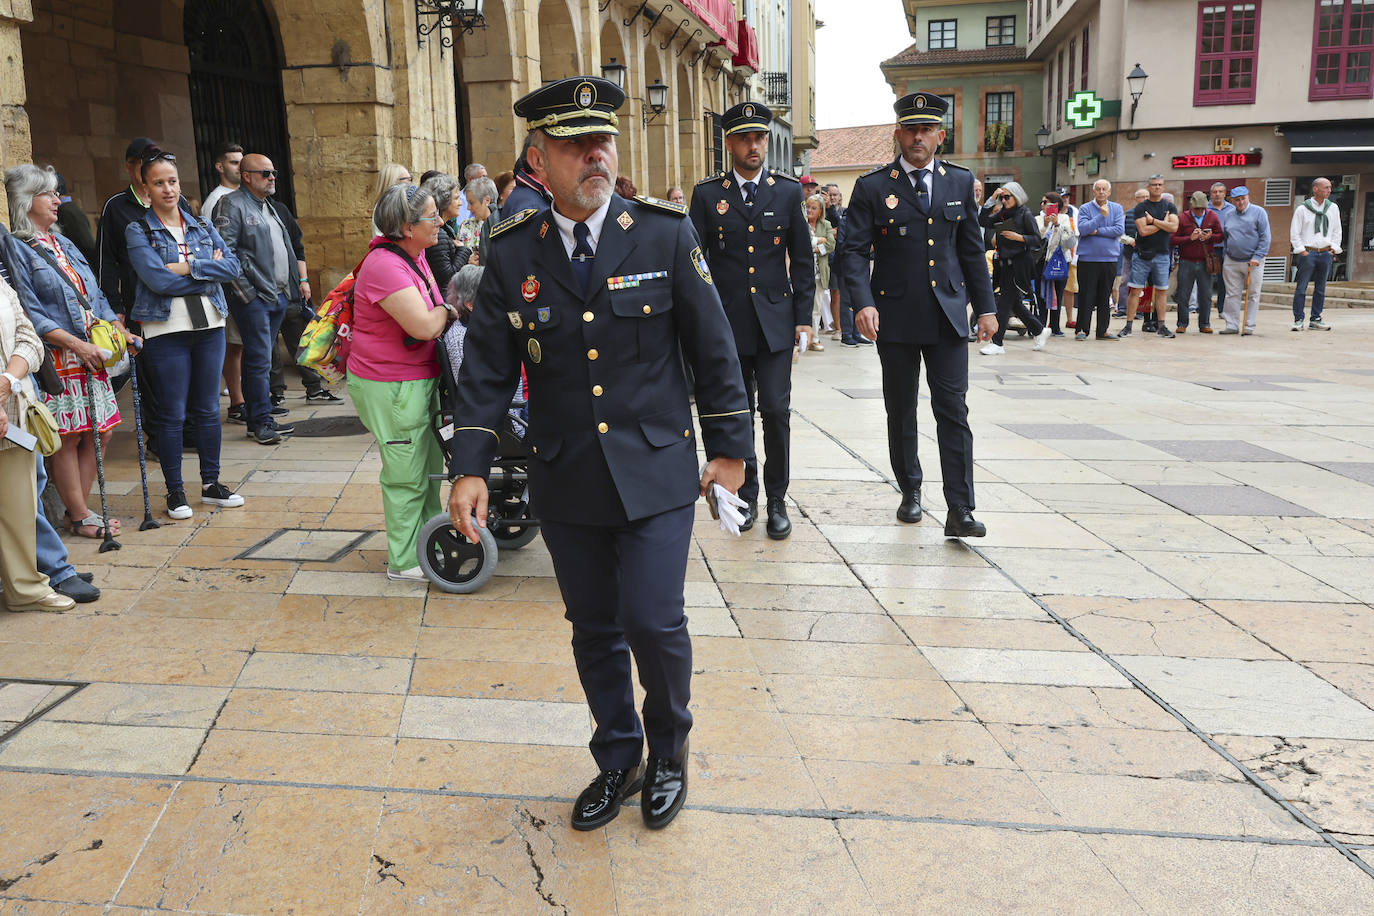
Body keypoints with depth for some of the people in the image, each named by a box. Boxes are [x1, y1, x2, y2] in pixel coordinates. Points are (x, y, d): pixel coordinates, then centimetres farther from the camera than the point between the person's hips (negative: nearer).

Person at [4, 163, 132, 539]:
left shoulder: (62, 242, 18)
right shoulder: (15, 247, -7)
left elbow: (94, 295, 20)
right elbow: (29, 313, -14)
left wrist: (121, 331, 8)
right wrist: (77, 345, -19)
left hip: (92, 354, 8)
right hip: (56, 360, -8)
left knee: (100, 432, 8)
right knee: (68, 437, -2)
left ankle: (80, 508, 20)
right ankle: (79, 516, 9)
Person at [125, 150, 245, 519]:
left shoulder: (202, 227, 12)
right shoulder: (138, 231, -1)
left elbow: (233, 266, -3)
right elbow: (158, 279, -15)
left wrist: (189, 267, -14)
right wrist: (210, 271, -9)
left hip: (210, 326, 4)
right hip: (166, 330, -4)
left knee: (208, 409, 10)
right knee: (173, 414, 1)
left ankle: (211, 484, 21)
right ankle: (175, 491, 11)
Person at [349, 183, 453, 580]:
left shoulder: (416, 254, 6)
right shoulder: (385, 266, -24)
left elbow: (431, 310, 23)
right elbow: (425, 326, -29)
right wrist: (447, 309, -10)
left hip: (420, 378, 10)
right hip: (391, 386, -10)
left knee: (429, 463, 20)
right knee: (407, 473, 0)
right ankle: (404, 562, 14)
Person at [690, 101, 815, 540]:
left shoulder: (788, 191, 5)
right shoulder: (707, 194, 3)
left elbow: (803, 260, 7)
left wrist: (803, 318, 1)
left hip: (775, 321, 0)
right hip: (727, 322, 0)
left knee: (776, 409, -5)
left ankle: (777, 499, 9)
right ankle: (746, 494, 22)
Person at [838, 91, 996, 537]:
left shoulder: (960, 181, 8)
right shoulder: (872, 187, -1)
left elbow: (972, 249, 12)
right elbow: (853, 250, -6)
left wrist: (985, 307, 9)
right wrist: (863, 303, -20)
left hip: (948, 315, 1)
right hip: (895, 316, -1)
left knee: (953, 410, -4)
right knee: (901, 411, 10)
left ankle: (960, 510, -2)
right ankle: (910, 491, 28)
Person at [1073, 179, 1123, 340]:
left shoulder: (1117, 208, 8)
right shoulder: (1085, 209, 1)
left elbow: (1119, 229, -6)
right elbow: (1083, 229, -14)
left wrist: (1097, 231, -11)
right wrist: (1101, 216, -18)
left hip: (1109, 259, 3)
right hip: (1088, 259, -3)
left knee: (1105, 297, 8)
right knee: (1086, 296, -2)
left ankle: (1103, 330, 14)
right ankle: (1081, 329, 5)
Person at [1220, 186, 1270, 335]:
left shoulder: (1258, 212, -3)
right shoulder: (1229, 215, 11)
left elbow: (1265, 237, -8)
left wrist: (1257, 257, -15)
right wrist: (1224, 257, 12)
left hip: (1253, 261, -4)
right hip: (1231, 262, 4)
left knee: (1252, 295, 1)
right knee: (1232, 295, 3)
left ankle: (1249, 327, 4)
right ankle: (1232, 325, 8)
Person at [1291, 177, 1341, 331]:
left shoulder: (1333, 208, 10)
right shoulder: (1302, 209, -2)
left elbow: (1337, 230, 16)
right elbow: (1294, 233, 0)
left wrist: (1334, 248, 6)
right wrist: (1301, 250, -7)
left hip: (1326, 253, 4)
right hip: (1307, 252, -4)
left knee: (1321, 288, 6)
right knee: (1301, 288, -5)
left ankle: (1316, 319, 13)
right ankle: (1298, 320, 0)